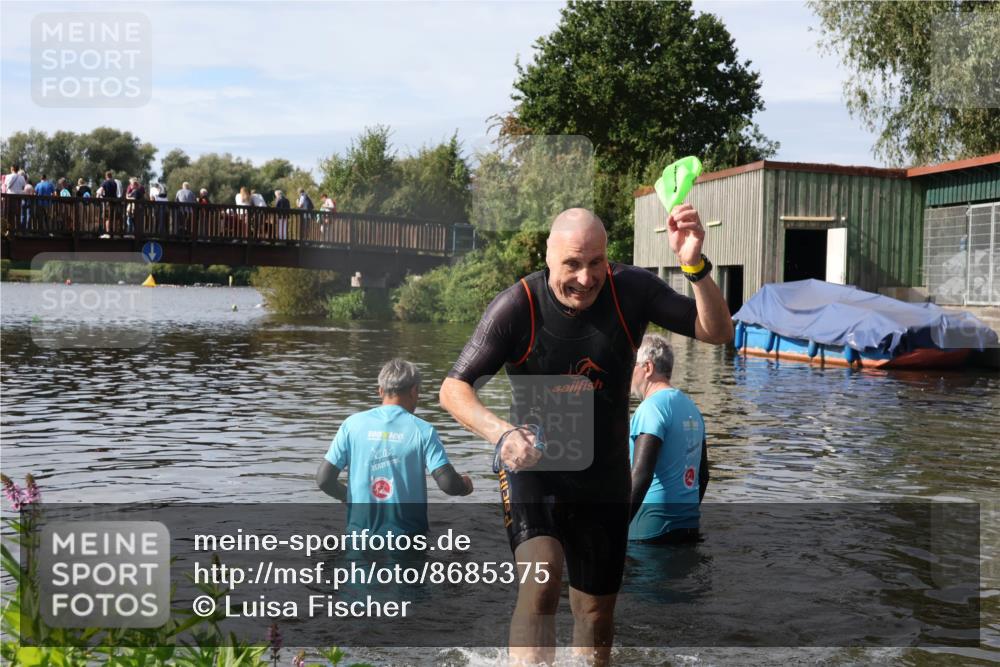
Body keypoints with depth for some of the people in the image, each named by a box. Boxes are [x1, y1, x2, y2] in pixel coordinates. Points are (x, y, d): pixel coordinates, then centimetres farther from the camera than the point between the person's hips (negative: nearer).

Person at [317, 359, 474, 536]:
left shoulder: (353, 424, -1)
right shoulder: (422, 430, -7)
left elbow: (323, 479, -3)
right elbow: (447, 483, -13)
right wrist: (464, 485, 9)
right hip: (406, 532, -2)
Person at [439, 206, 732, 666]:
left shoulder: (631, 290, -11)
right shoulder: (517, 306, -19)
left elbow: (718, 333, -12)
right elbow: (453, 389, -18)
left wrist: (695, 266, -29)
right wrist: (502, 433, -37)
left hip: (604, 477, 3)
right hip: (534, 468, -3)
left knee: (597, 611, 14)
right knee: (541, 580, -29)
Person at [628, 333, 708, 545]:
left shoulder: (652, 407, -13)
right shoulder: (691, 407, 13)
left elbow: (640, 475, -22)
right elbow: (703, 475, 20)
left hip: (652, 529, -8)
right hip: (689, 527, 8)